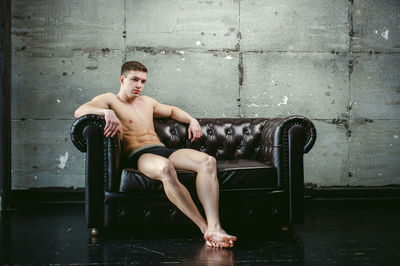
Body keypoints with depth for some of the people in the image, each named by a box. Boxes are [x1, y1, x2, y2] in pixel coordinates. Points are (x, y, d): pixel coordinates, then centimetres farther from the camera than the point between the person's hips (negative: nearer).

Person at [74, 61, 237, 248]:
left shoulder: (146, 102, 30)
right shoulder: (110, 100, 10)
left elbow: (171, 110, 47)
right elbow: (79, 111, -7)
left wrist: (191, 120, 29)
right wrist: (107, 112, -25)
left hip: (165, 151, 7)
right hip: (140, 155, -7)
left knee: (208, 161, -24)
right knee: (165, 168, -43)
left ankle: (214, 227, -38)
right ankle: (205, 228, -39)